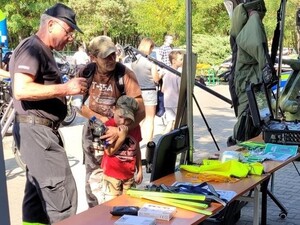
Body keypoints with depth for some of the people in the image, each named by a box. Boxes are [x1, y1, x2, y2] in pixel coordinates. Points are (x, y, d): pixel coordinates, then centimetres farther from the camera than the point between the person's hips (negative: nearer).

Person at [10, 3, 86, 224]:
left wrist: (70, 85, 9)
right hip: (35, 129, -11)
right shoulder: (32, 48, -14)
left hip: (41, 130, 11)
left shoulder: (43, 51, 19)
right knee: (62, 193, -9)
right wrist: (65, 88, -24)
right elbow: (21, 89, -26)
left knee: (39, 193, 14)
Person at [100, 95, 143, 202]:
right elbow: (109, 151, -17)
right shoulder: (109, 126, -13)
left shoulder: (135, 127, 2)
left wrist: (139, 170, 13)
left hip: (129, 174, 5)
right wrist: (122, 137, -25)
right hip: (112, 174, -5)